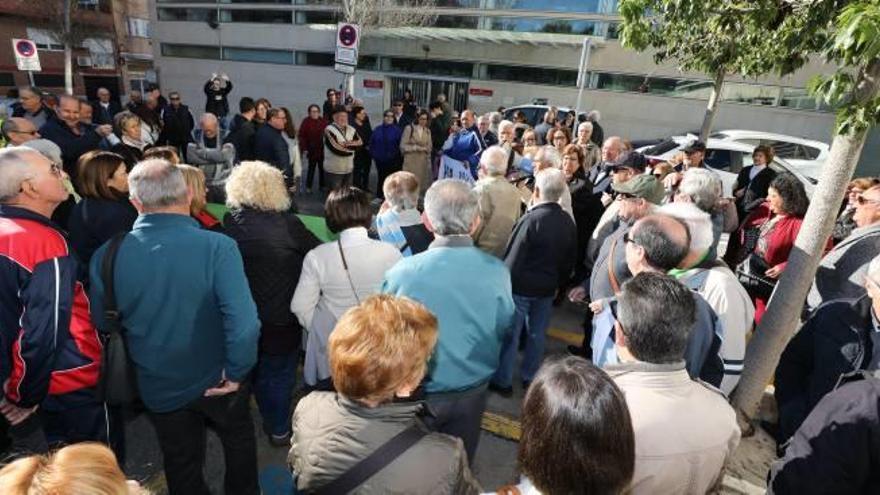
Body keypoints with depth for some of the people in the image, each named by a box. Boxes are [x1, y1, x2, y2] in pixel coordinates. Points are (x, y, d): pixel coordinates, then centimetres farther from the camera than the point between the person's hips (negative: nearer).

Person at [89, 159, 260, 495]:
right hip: (215, 380, -2)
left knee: (181, 464, 26)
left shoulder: (106, 256, -17)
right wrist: (236, 372, -17)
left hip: (157, 387, 2)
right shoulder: (217, 247, -27)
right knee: (239, 440, 28)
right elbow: (244, 323, -34)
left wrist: (132, 369, 14)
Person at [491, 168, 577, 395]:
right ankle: (530, 378, 31)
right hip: (547, 288, 6)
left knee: (510, 334, 7)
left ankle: (502, 380, 19)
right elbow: (569, 261, 8)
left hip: (521, 286, -6)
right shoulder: (568, 222, -1)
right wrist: (559, 284, 19)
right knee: (537, 334, 17)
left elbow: (513, 257, -19)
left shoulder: (531, 219, -21)